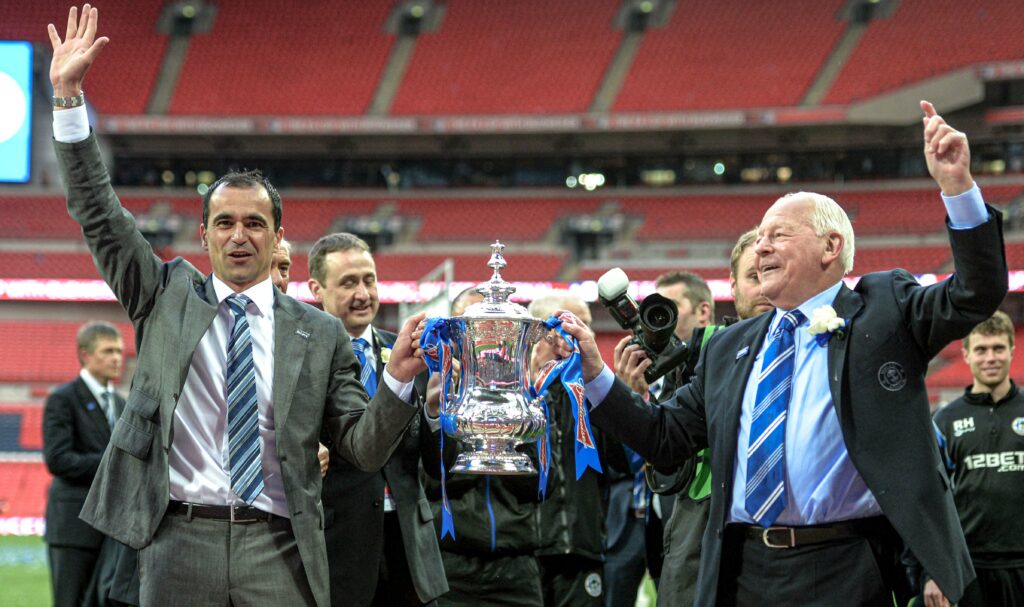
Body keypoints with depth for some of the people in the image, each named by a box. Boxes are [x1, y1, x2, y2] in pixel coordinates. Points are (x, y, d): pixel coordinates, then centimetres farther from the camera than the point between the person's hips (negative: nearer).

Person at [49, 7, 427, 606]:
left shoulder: (321, 335, 10)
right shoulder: (168, 297, 11)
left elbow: (364, 449, 10)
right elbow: (100, 217, 5)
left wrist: (398, 378, -9)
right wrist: (69, 97, -1)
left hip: (278, 556, 0)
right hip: (180, 543, 0)